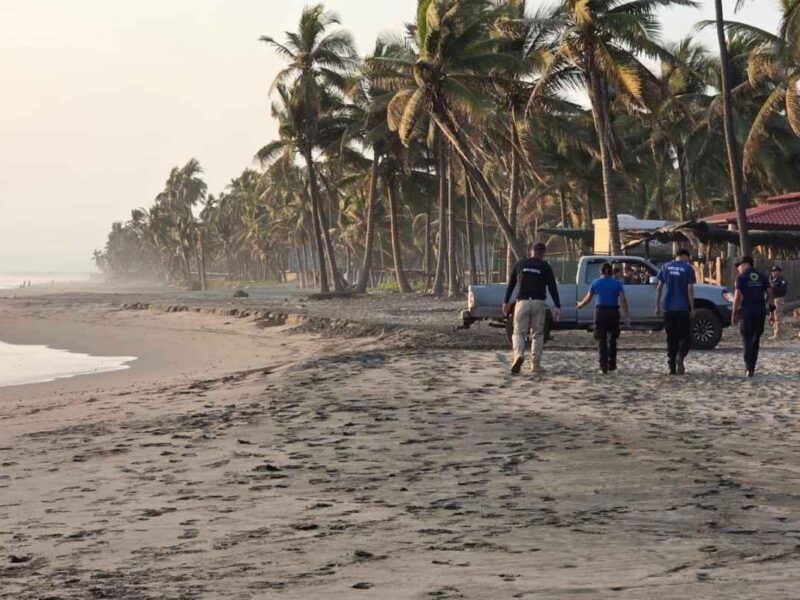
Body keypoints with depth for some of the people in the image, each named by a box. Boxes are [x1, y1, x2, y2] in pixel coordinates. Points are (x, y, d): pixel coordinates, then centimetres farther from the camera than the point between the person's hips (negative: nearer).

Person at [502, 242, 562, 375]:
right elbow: (552, 287, -2)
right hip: (538, 303, -1)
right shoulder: (545, 266, 4)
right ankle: (536, 365, 6)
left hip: (522, 302, 1)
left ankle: (519, 354, -24)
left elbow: (511, 284, 11)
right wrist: (557, 306, -3)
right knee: (538, 334, 8)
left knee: (519, 332, 3)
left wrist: (506, 302, 17)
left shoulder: (520, 264, 10)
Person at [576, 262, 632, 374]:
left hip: (600, 312, -1)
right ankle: (611, 364, 20)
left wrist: (580, 305, 29)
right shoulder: (617, 284, 2)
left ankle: (603, 367, -6)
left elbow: (588, 299, 9)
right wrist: (627, 317, -9)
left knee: (601, 341, 3)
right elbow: (623, 300, -8)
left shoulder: (596, 283, 4)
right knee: (612, 340, 18)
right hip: (613, 312, 1)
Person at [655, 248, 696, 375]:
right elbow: (690, 289, -9)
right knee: (685, 336, 6)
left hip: (668, 308, 3)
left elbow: (659, 288, 6)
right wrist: (692, 308, -5)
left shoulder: (666, 267, 8)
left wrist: (657, 306, 10)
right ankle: (680, 356, -21)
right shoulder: (688, 269, -3)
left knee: (671, 338, 8)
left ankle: (672, 367, 6)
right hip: (683, 308, -3)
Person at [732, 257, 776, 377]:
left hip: (746, 312, -4)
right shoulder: (763, 277, 10)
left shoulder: (741, 278, -3)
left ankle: (749, 368, -13)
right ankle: (751, 367, 19)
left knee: (747, 340, -3)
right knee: (755, 340, 14)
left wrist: (734, 313, -5)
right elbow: (769, 294, 5)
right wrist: (772, 312, 8)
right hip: (760, 313, 4)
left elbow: (737, 296, -9)